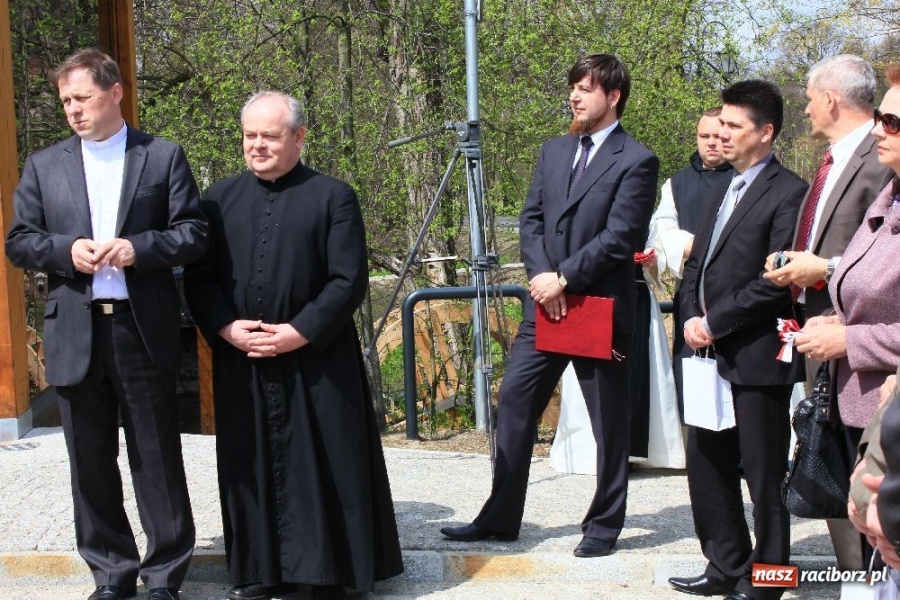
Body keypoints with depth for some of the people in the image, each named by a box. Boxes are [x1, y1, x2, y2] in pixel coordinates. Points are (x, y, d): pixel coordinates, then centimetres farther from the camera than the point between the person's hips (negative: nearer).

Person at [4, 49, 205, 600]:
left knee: (158, 461, 4)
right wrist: (66, 250, -12)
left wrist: (137, 248, -16)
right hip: (75, 334, 3)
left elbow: (194, 233, 0)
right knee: (91, 463, 9)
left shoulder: (164, 157, 4)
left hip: (145, 329, -2)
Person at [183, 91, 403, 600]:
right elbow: (198, 276, 8)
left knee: (321, 468, 1)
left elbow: (350, 281, -6)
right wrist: (226, 327, -9)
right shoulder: (219, 199, 10)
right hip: (240, 362, 3)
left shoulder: (333, 197, 0)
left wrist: (300, 332, -14)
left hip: (315, 360, -3)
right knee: (251, 467, 7)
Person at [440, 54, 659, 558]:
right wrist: (542, 276, -6)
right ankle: (500, 517, 14)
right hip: (546, 304, 7)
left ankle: (605, 524, 17)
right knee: (514, 403, 6)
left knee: (609, 420, 5)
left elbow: (619, 237, -15)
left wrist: (564, 280, -16)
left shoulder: (636, 162, -8)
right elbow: (531, 219, 10)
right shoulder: (555, 151, 13)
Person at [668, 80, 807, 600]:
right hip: (712, 353, 9)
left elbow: (775, 282, -18)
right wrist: (691, 316, 2)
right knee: (707, 465, 14)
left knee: (764, 475, 2)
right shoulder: (723, 190, 17)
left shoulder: (788, 194, -11)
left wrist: (715, 324, -15)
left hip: (756, 358, -9)